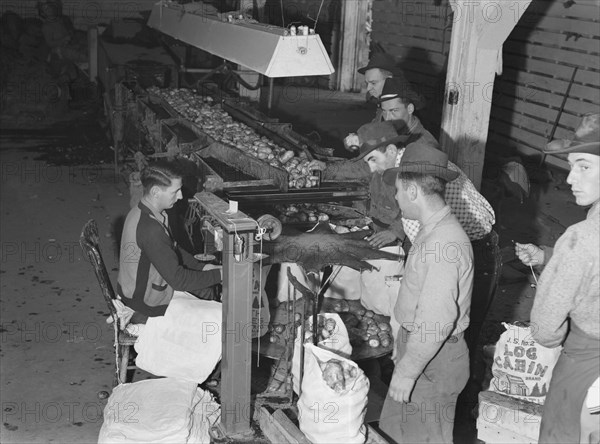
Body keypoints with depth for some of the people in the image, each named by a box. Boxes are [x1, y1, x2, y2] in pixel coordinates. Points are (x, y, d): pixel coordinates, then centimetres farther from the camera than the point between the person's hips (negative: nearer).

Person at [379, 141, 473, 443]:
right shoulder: (433, 229, 7)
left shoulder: (445, 243, -27)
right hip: (417, 343, 9)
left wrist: (407, 371, -23)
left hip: (433, 361, -9)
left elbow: (437, 319, -29)